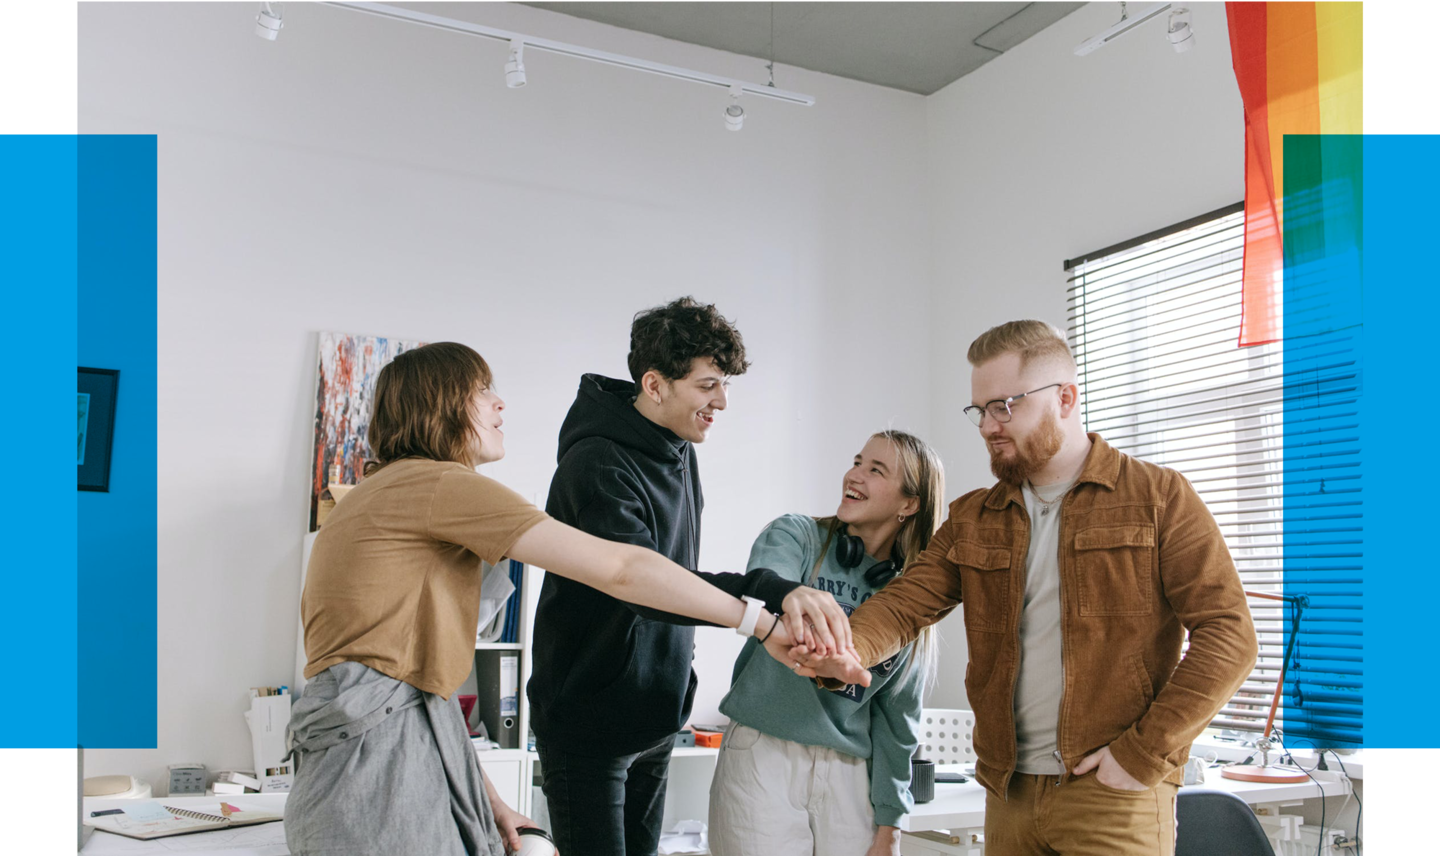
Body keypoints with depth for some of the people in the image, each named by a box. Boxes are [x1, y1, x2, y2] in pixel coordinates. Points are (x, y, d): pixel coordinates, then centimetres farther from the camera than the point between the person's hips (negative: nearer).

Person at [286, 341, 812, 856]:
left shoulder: (384, 493, 20)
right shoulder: (439, 482, -10)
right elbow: (618, 570, -15)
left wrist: (487, 802, 16)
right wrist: (763, 622, -10)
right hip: (380, 750, -10)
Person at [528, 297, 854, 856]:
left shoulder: (680, 452, 6)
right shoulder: (598, 465, -23)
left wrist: (679, 673, 15)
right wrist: (772, 594, -47)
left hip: (657, 718, 8)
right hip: (588, 720, -8)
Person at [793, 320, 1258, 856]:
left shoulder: (1159, 497, -1)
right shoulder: (970, 520, 12)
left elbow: (1228, 634, -7)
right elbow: (906, 602, 0)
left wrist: (1146, 752, -13)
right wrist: (847, 650, -22)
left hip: (1114, 795, -4)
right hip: (1008, 793, 4)